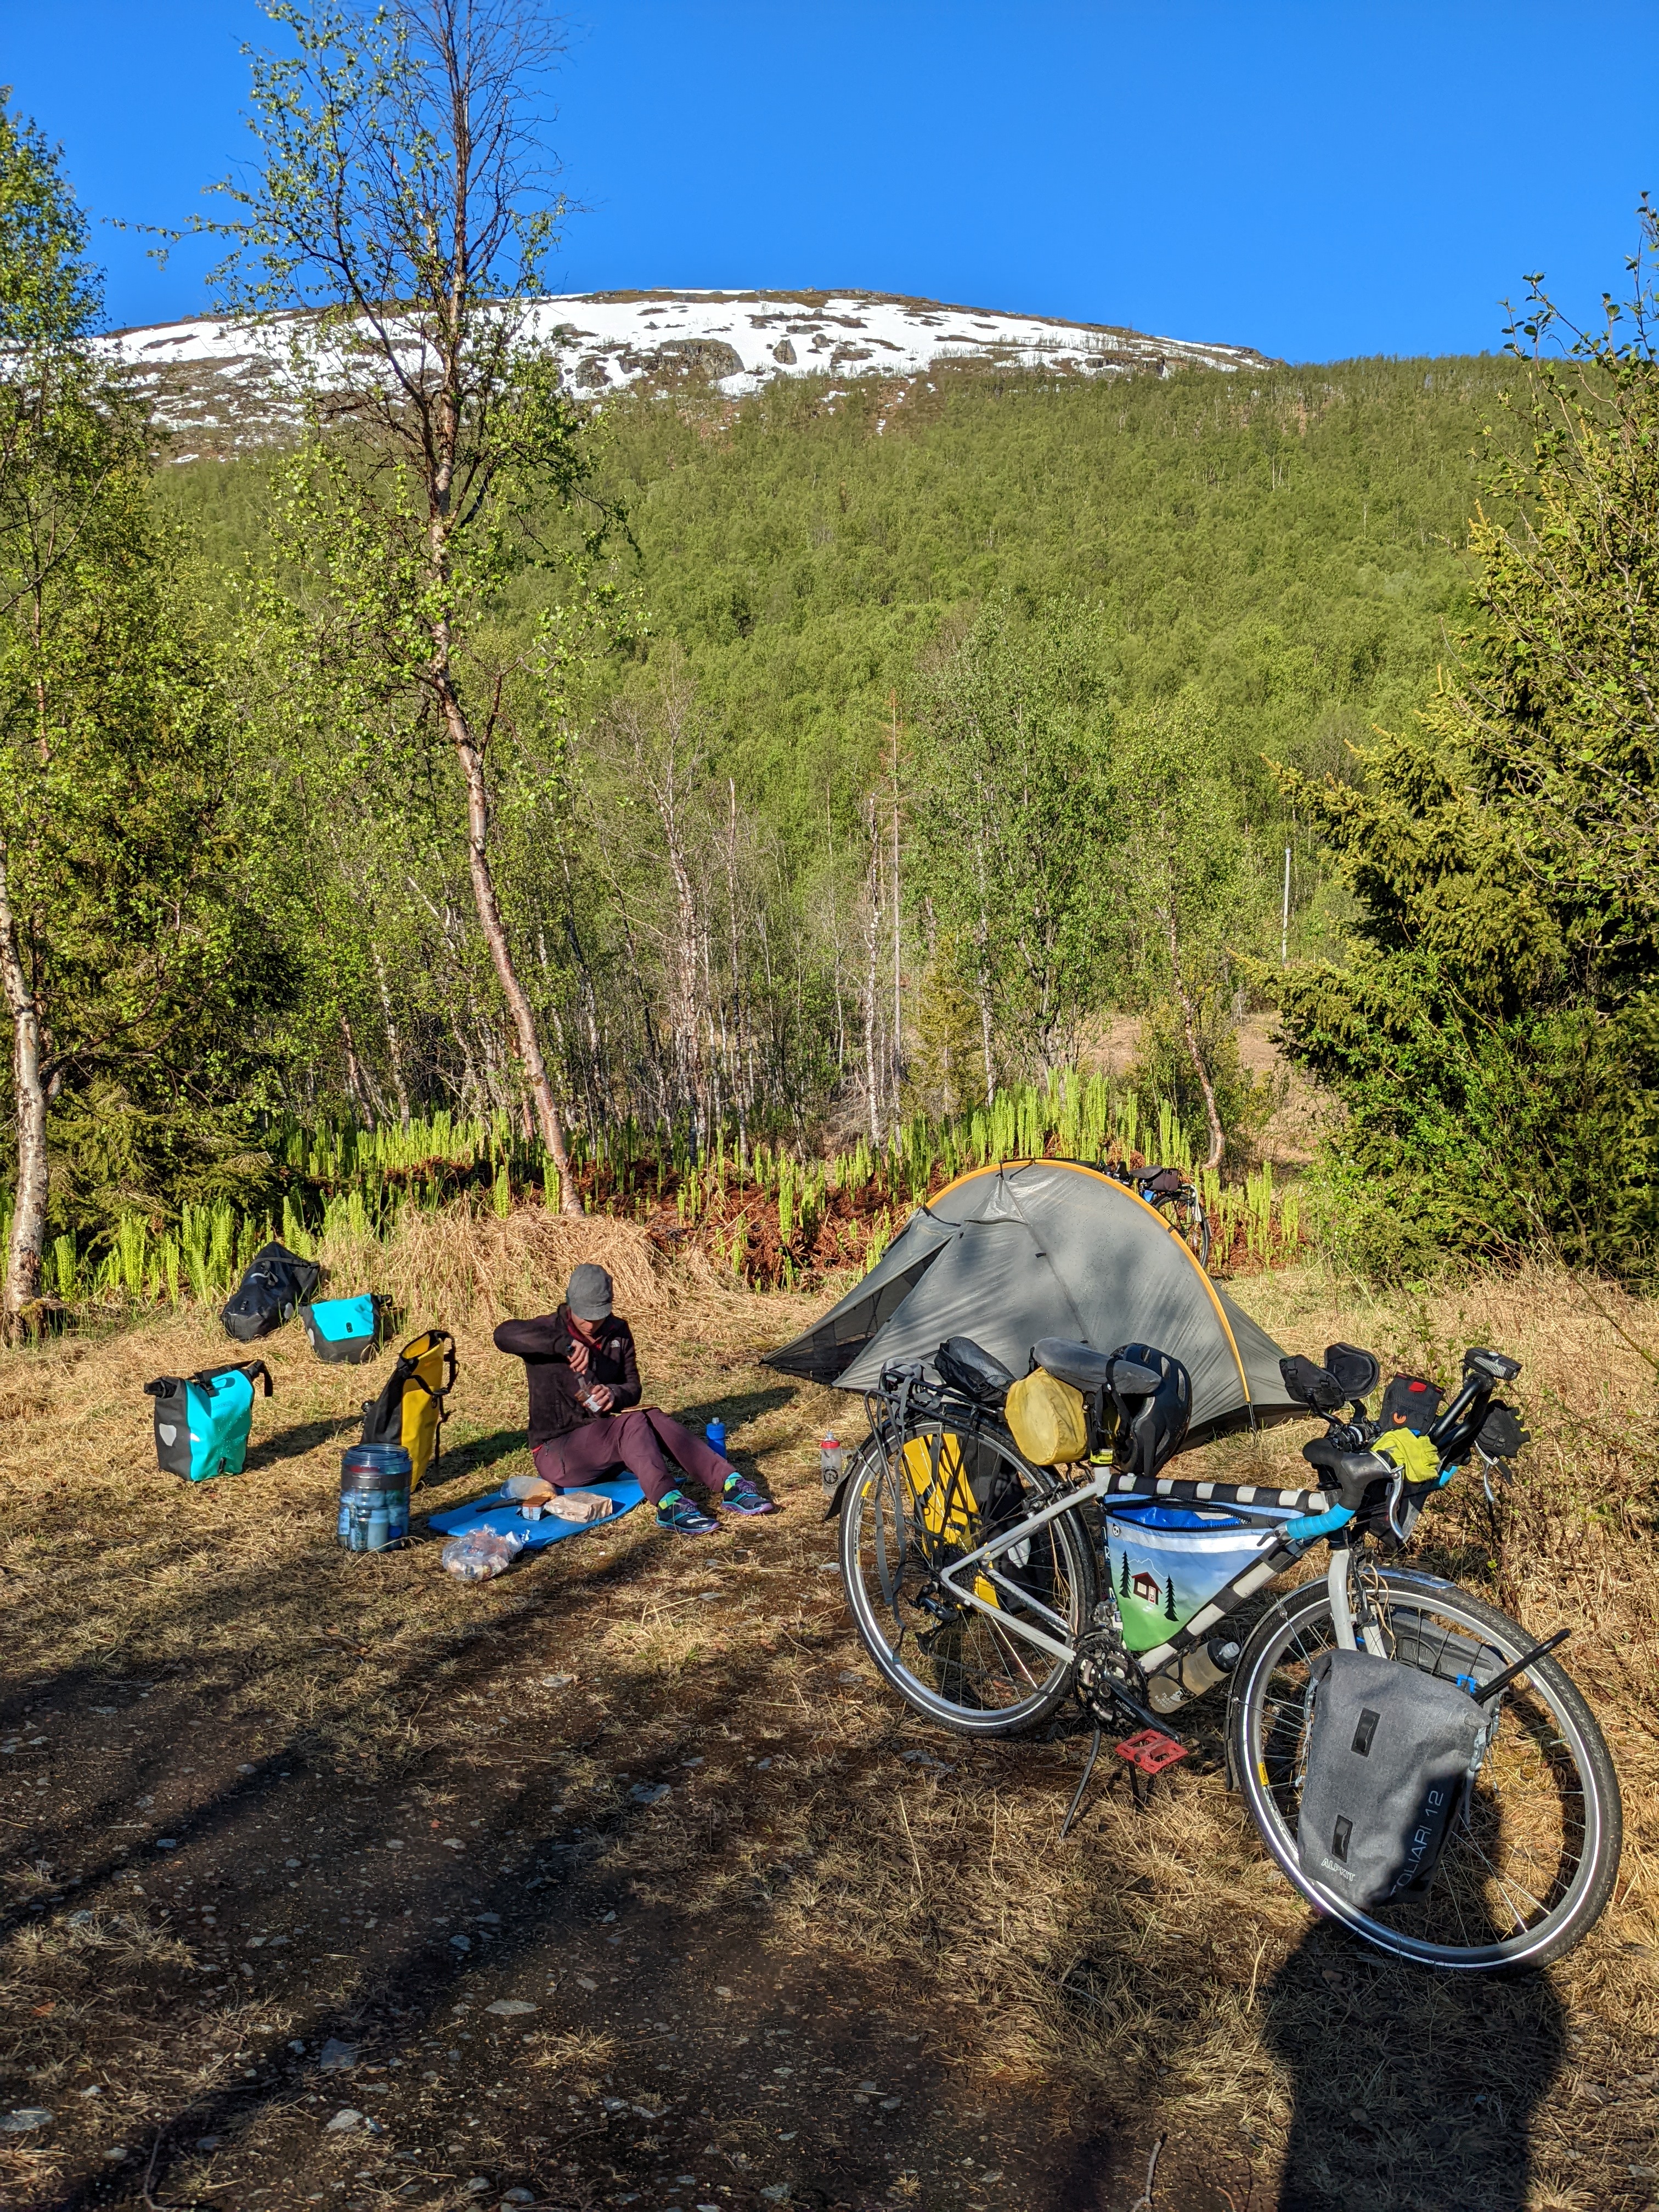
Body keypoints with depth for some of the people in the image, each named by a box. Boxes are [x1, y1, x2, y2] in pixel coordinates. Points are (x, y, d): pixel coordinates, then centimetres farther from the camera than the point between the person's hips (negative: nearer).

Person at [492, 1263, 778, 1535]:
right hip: (556, 1455, -5)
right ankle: (669, 1503, -49)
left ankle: (731, 1484, -35)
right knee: (631, 1422, -31)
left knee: (651, 1418, -26)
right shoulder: (550, 1330, -11)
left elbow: (633, 1389, 4)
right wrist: (565, 1344, -44)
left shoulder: (618, 1332, 5)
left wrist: (613, 1395, -21)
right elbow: (504, 1334, -33)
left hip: (602, 1440, 5)